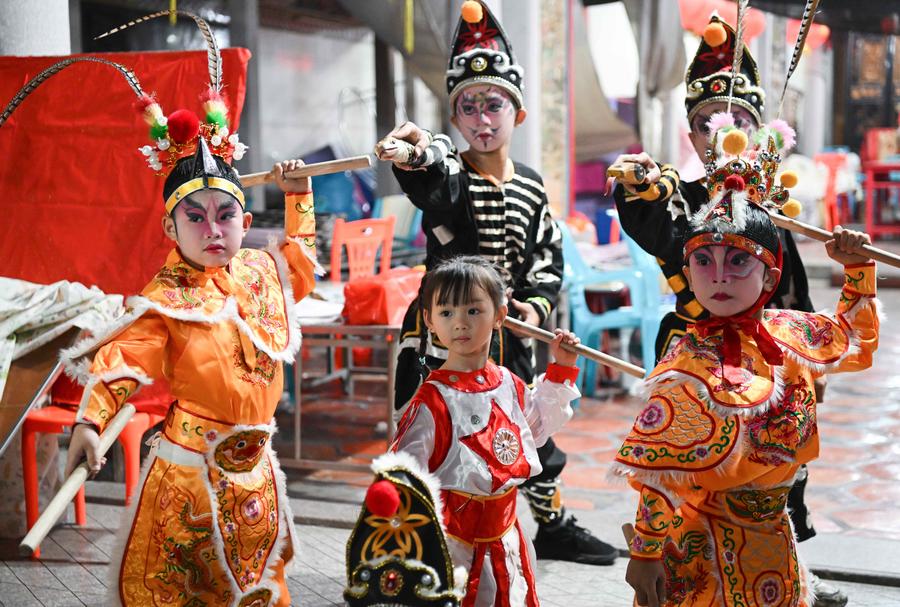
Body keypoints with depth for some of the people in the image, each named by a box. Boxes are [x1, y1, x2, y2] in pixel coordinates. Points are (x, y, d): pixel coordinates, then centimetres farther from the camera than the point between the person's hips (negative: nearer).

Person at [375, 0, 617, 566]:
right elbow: (437, 181, -35)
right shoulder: (445, 172, -9)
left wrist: (538, 303, -7)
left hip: (507, 329, 4)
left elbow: (550, 257, 11)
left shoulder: (531, 187, 5)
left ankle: (555, 524, 38)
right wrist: (419, 153, -58)